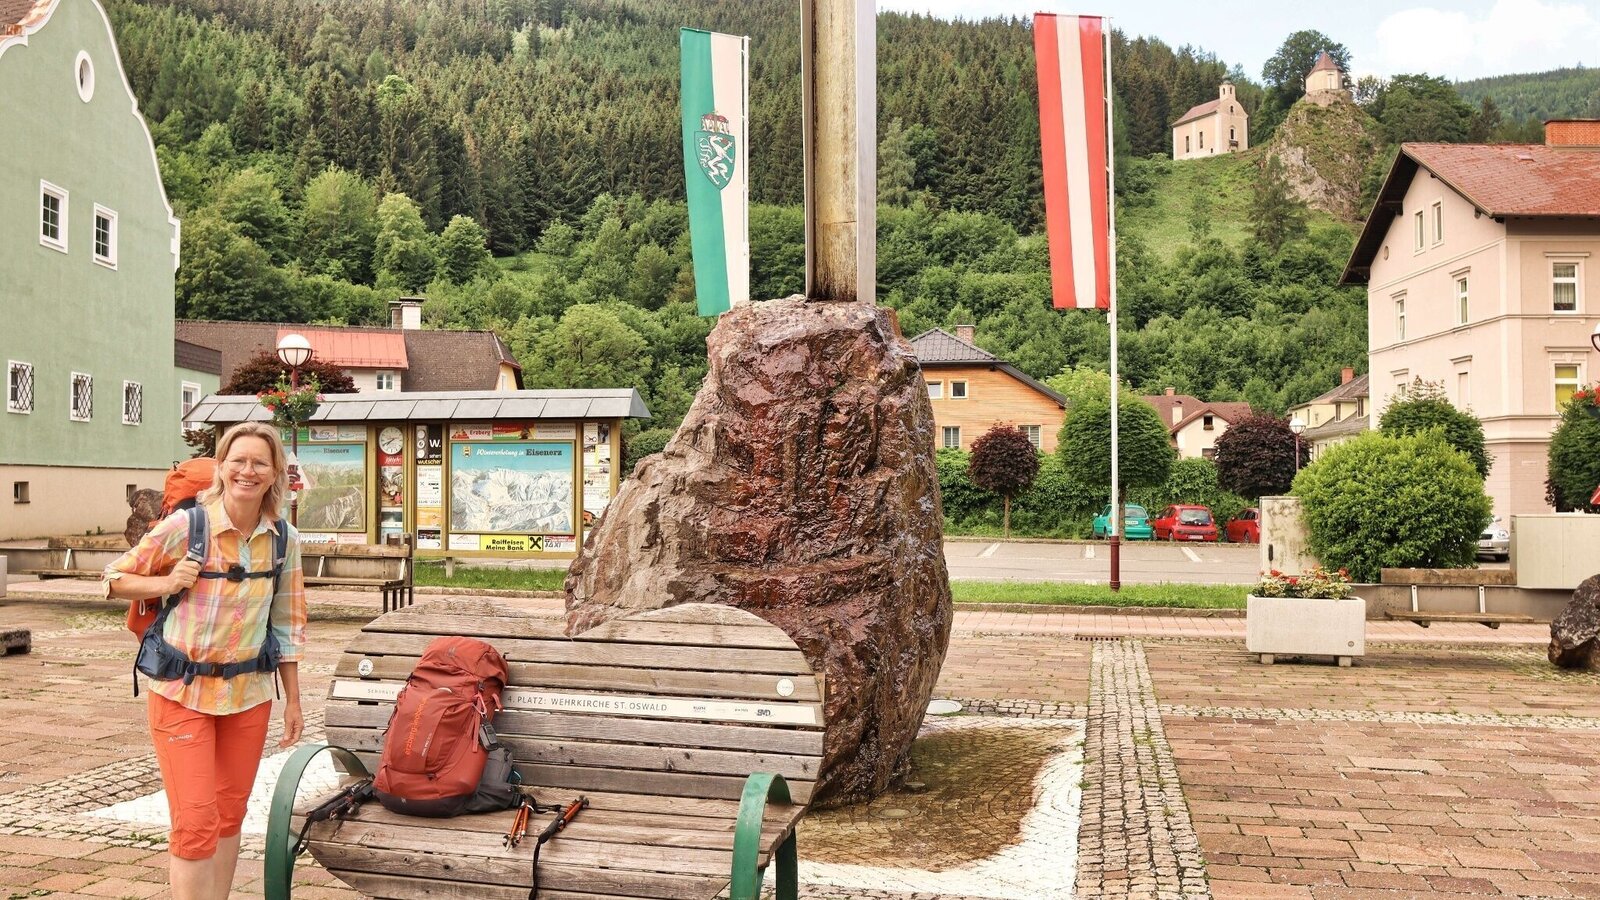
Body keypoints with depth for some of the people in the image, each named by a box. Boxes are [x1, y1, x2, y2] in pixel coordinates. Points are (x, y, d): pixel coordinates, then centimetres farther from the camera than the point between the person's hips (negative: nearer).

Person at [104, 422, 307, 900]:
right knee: (195, 822, -7)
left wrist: (293, 700, 9)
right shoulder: (185, 525, -12)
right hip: (183, 691, -3)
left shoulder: (283, 538, -2)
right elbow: (115, 578, 1)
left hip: (249, 693, 4)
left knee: (229, 816, 13)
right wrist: (167, 582, -19)